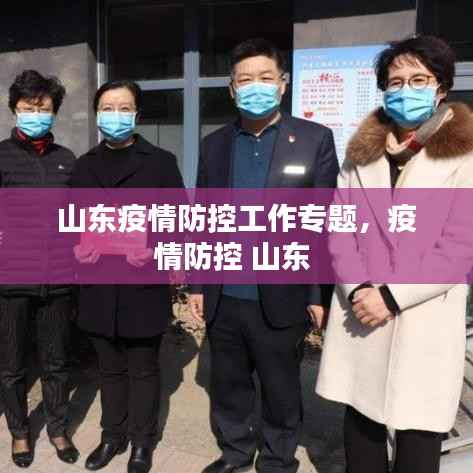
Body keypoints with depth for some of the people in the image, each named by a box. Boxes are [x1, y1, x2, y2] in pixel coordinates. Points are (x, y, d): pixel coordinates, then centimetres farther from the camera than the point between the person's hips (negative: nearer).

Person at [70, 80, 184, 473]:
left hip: (144, 287, -3)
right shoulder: (85, 165, 12)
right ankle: (113, 435, 37)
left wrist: (156, 249, -20)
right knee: (110, 369, 18)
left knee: (143, 370, 12)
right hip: (98, 288, 4)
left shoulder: (161, 162, -1)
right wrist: (77, 246, -5)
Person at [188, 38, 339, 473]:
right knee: (228, 387, 20)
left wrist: (320, 296, -8)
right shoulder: (215, 144, 6)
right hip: (224, 300, 4)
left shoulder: (315, 139, -5)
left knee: (281, 393, 16)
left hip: (281, 300, -3)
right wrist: (197, 284, 7)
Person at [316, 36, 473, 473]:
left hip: (425, 322, -3)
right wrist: (358, 288, -9)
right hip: (361, 314, 3)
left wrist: (391, 296, -13)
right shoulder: (363, 150, 12)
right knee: (361, 426, 13)